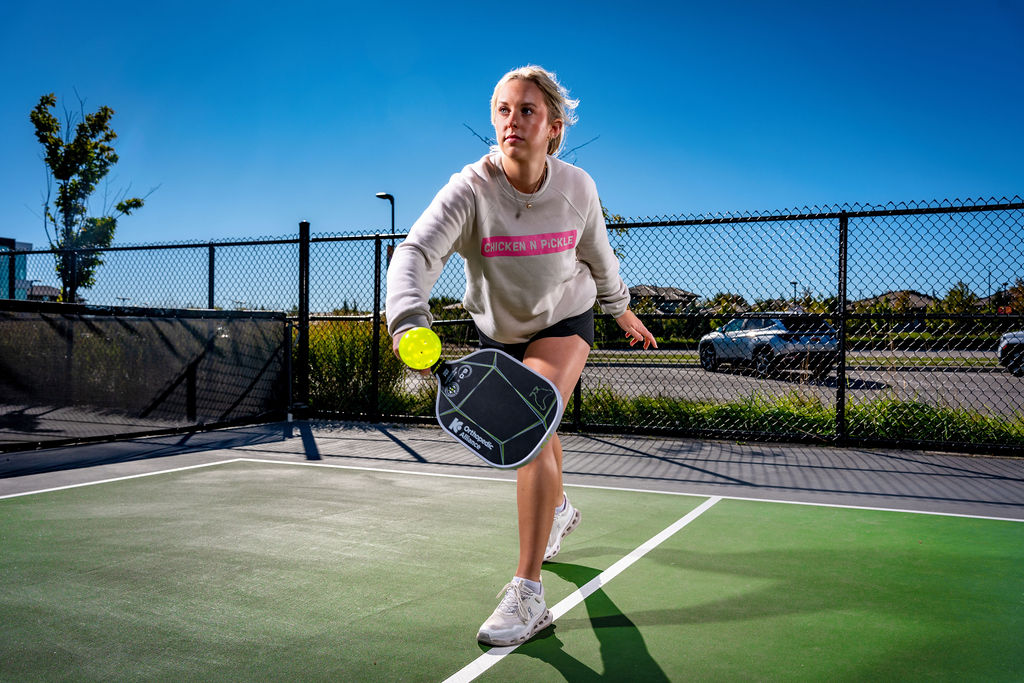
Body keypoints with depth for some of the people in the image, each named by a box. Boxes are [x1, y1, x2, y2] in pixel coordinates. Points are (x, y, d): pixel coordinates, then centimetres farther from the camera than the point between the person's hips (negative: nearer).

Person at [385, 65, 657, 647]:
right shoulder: (470, 190, -25)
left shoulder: (578, 189, -19)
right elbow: (415, 253, -40)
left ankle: (528, 593, -20)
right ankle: (559, 509, 56)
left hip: (565, 320, -2)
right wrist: (409, 322, -59)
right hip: (498, 330, 2)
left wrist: (623, 312, 14)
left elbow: (599, 256, 1)